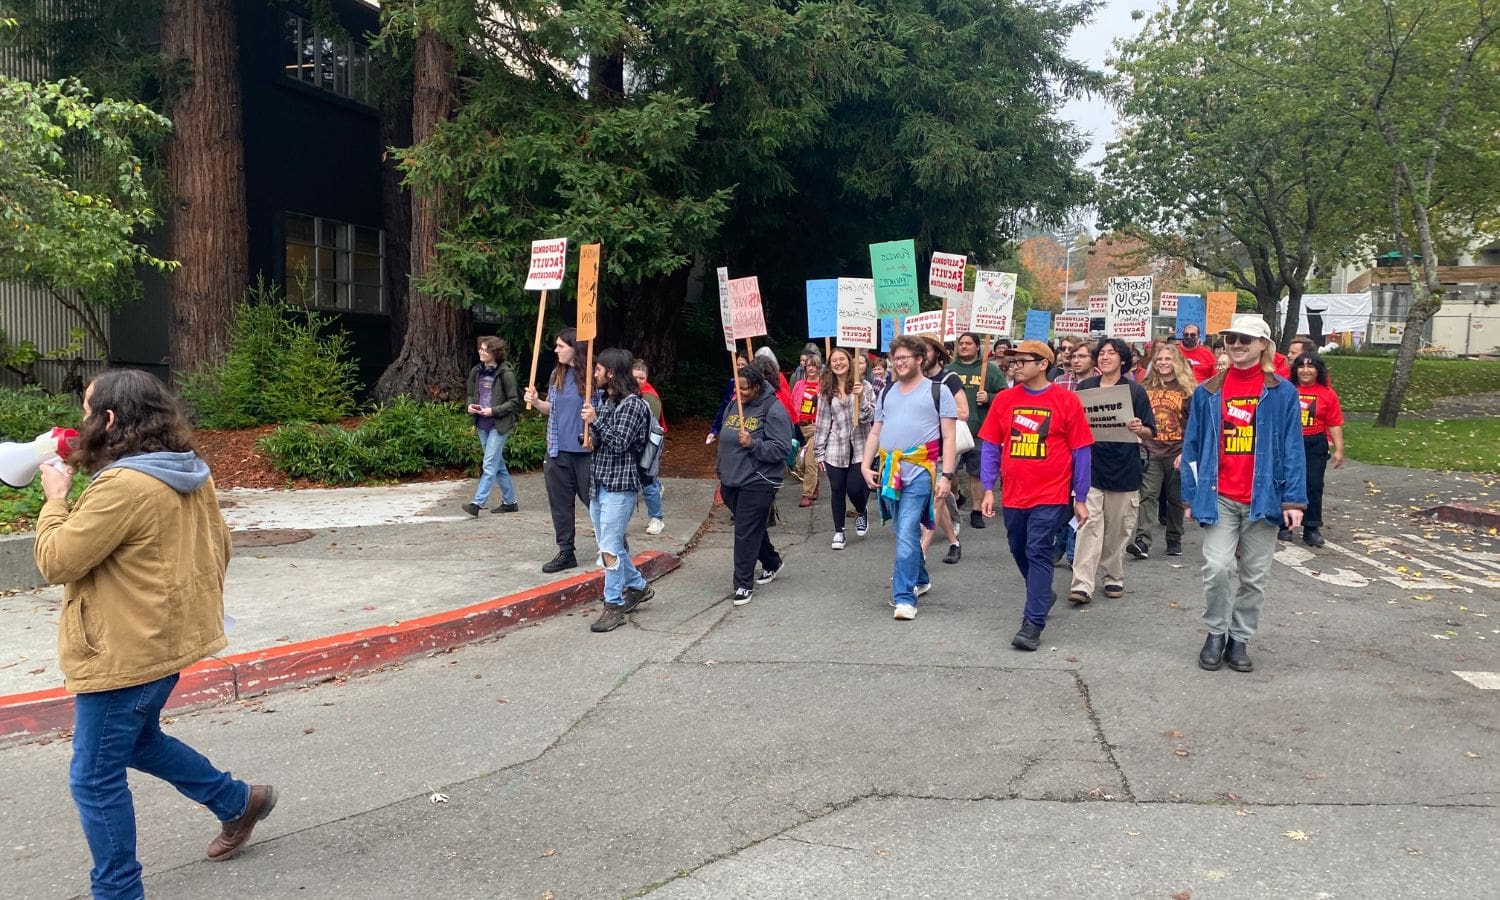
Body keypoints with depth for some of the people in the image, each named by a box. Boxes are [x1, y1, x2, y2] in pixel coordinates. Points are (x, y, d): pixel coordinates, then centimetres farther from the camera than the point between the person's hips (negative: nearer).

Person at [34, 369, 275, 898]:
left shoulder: (122, 485, -24)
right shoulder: (189, 474, 4)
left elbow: (56, 562, -18)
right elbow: (218, 547, 13)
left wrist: (55, 497, -4)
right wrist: (194, 603, 24)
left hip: (125, 653, -10)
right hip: (165, 639, 10)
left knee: (96, 779, 4)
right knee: (138, 743, 28)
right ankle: (237, 802, 37)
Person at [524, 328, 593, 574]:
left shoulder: (592, 376, -12)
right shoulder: (557, 374, 8)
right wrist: (536, 402, 0)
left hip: (586, 451, -6)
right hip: (558, 452, 6)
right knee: (560, 503, 11)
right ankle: (566, 553, 22)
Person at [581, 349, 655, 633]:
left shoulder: (632, 404, -12)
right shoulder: (603, 399, 13)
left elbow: (619, 443, -18)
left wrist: (595, 421, -18)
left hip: (619, 484, -9)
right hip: (598, 482, 9)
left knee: (610, 548, -8)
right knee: (610, 543, 16)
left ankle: (614, 606, 0)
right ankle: (638, 586, 33)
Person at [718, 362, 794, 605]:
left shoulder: (773, 410, -12)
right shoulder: (735, 406, 10)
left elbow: (782, 449, -16)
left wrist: (753, 444, -28)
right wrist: (722, 476, 21)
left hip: (757, 484, -7)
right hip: (732, 481, 7)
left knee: (746, 533, -5)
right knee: (754, 529, 19)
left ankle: (744, 585, 4)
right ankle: (772, 563, 40)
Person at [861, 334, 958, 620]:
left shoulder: (938, 392, 1)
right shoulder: (886, 392, 16)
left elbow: (948, 437, -3)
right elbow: (875, 432, 18)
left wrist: (946, 476, -11)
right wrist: (865, 465, 6)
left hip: (920, 472, -5)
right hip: (889, 472, 6)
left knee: (906, 535, -13)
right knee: (905, 533, 16)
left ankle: (904, 598, -9)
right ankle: (920, 580, 35)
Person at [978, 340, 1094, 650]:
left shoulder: (1067, 401, -5)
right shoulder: (1004, 399, 3)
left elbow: (1081, 452, -1)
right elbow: (990, 447, 7)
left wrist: (1081, 499, -1)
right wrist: (988, 489, 1)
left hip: (1050, 496, -4)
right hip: (1013, 495, 4)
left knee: (1038, 553, -8)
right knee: (1020, 552, 17)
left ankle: (1033, 623, -5)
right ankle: (1043, 595, 43)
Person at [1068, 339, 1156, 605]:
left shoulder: (1135, 391, 2)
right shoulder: (1084, 388, 7)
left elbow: (1151, 433, 3)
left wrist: (1139, 429, -18)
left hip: (1123, 469, 0)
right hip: (1091, 466, 0)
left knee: (1118, 529, 8)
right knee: (1089, 525, -9)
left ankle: (1114, 578, 23)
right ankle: (1082, 585, -12)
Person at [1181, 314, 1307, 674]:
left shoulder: (1282, 393, 2)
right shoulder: (1208, 392, 6)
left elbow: (1292, 449, 0)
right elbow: (1193, 446, 8)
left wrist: (1294, 500, -6)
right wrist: (1190, 496, 6)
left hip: (1263, 499, 0)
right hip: (1219, 498, 0)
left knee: (1255, 576, 7)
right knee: (1217, 568, -11)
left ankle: (1239, 639, 23)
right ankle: (1216, 633, 11)